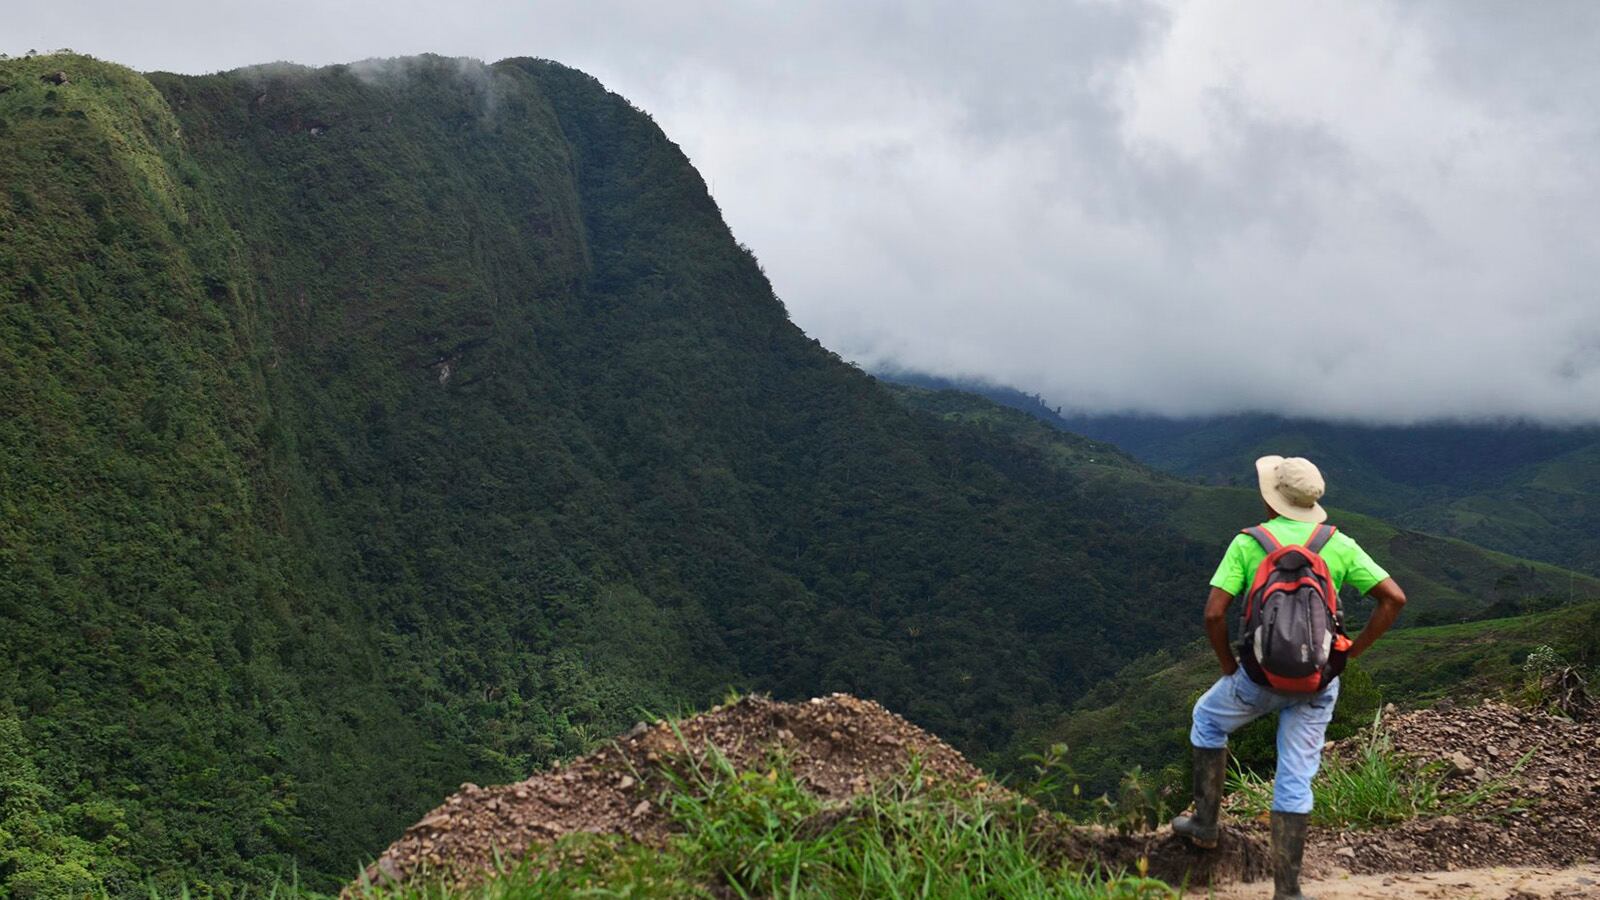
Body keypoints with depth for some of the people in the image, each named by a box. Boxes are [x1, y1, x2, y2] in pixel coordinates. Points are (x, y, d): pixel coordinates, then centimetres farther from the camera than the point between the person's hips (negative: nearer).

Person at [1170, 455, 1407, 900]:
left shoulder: (1248, 542, -8)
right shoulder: (1338, 544, -1)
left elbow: (1214, 614, -14)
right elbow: (1394, 598, -6)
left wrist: (1228, 666, 2)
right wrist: (1351, 651, 2)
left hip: (1261, 677, -2)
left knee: (1208, 718, 29)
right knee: (1296, 780, 11)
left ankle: (1205, 821, 31)